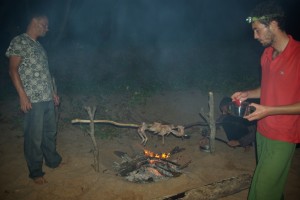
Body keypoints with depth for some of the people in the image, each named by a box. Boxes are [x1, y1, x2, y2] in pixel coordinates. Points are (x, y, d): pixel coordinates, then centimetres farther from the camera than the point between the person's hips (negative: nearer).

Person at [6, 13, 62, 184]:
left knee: (50, 132, 17)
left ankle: (53, 160, 34)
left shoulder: (38, 45, 18)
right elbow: (13, 70, -12)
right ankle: (35, 171, 15)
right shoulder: (19, 42, -7)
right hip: (33, 100, -8)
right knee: (34, 136, 1)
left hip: (47, 98, 8)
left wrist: (52, 92, 20)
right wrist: (23, 96, -18)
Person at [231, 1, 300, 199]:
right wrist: (248, 93, 4)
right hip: (263, 130, 7)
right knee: (272, 184, 21)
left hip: (282, 137, -7)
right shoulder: (268, 53, 5)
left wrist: (269, 110, -22)